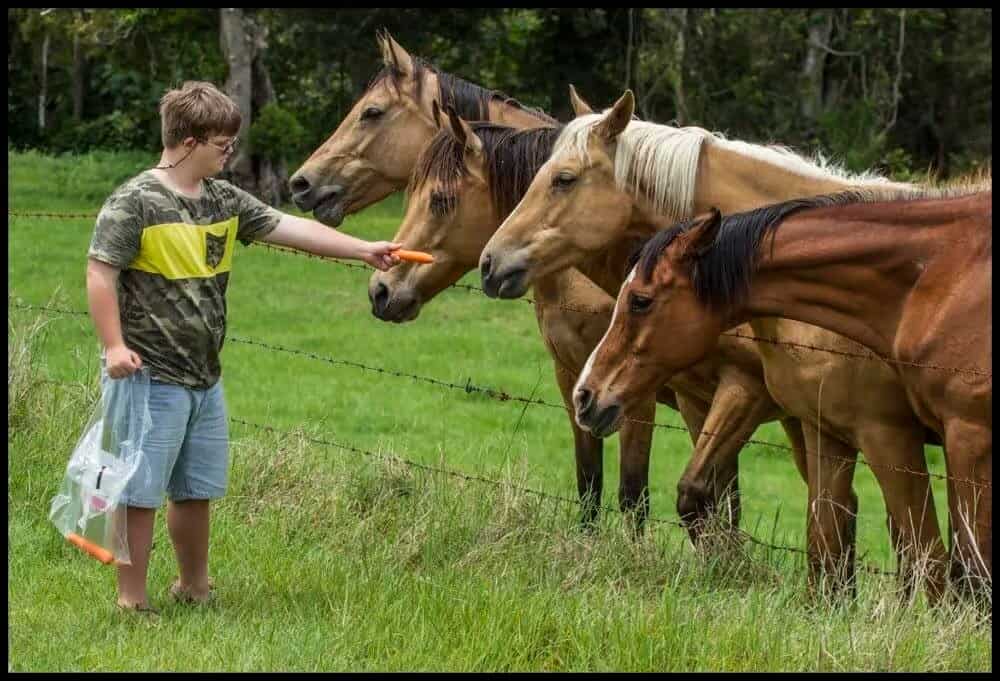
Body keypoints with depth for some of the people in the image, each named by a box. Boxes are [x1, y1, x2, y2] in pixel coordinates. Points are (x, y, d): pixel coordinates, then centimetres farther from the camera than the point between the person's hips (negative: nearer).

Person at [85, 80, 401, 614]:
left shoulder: (225, 200, 10)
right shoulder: (135, 202, -13)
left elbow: (289, 228, 11)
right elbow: (101, 273, -14)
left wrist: (363, 250, 7)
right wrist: (114, 346, -20)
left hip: (204, 377, 8)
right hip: (150, 376, -8)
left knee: (196, 490, 18)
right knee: (140, 490, -2)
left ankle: (194, 586, 33)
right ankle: (132, 599, 5)